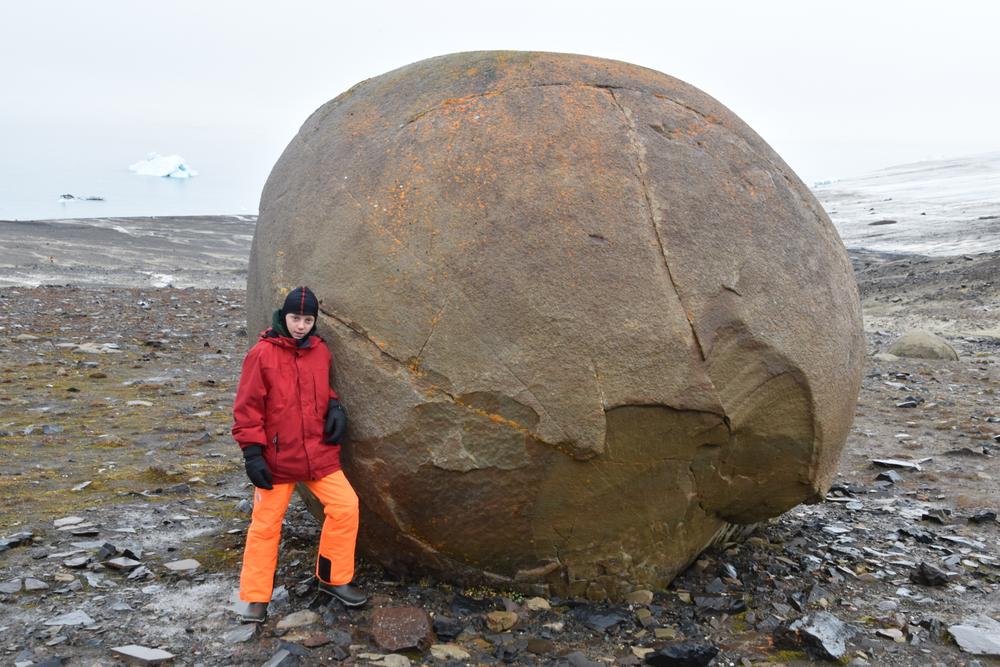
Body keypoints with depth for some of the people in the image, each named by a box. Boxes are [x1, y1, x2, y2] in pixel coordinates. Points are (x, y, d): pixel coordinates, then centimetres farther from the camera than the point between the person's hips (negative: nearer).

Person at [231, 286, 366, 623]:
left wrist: (335, 407, 0)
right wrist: (252, 453, -11)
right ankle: (256, 599, 19)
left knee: (346, 507, -6)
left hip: (319, 453, 4)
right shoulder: (262, 354, -9)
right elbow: (247, 407, -7)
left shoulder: (320, 351, 5)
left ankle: (334, 579, 13)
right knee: (265, 524, 5)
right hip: (275, 458, -3)